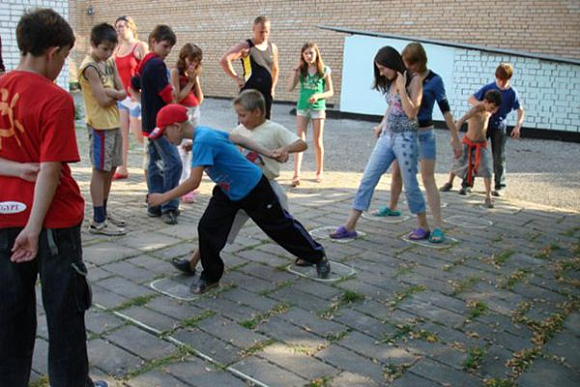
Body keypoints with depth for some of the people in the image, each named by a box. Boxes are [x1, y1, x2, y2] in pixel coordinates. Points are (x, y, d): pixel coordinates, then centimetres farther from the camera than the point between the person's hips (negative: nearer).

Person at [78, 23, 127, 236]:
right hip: (100, 125, -8)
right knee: (100, 170, -5)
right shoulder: (89, 68, -14)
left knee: (111, 168, 14)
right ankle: (98, 221, 1)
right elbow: (103, 100, -19)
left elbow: (123, 93, 3)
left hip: (114, 122, 8)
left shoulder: (110, 62, 11)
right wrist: (115, 93, -2)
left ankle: (103, 211, 26)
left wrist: (109, 92, -16)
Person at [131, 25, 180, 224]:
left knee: (155, 163, 13)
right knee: (173, 163, -10)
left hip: (150, 122, 10)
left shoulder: (144, 63, 14)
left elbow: (133, 85, 25)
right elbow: (168, 95, -17)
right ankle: (168, 208, -7)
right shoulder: (157, 64, -15)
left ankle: (155, 206, 20)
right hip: (160, 122, -10)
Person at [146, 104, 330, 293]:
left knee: (281, 225, 8)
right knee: (207, 228, -4)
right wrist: (268, 153, 3)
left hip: (254, 189, -8)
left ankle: (318, 256, 30)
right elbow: (238, 138, 3)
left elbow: (194, 182, -35)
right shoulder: (203, 133, -2)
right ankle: (210, 277, 12)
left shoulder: (202, 141, -31)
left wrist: (163, 197, -27)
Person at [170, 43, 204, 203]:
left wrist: (196, 80, -4)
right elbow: (177, 97, -15)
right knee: (183, 149, -10)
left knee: (190, 148, 9)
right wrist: (190, 82, -10)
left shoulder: (194, 73, 12)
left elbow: (200, 99, 6)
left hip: (195, 112, 7)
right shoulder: (176, 72, -7)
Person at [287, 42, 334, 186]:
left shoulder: (324, 70, -4)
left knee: (317, 142, 8)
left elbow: (331, 92, -3)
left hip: (318, 108, -1)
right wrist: (295, 70, -9)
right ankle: (296, 174, -9)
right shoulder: (301, 70, 1)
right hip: (302, 108, 1)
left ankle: (320, 172, 24)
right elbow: (290, 88, -6)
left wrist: (318, 95, -21)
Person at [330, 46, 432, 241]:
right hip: (387, 136, 7)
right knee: (368, 179, 0)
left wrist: (401, 87, -18)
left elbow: (411, 112, -17)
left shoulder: (414, 80, -9)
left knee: (410, 185, 3)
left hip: (405, 138, -6)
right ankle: (350, 226, 2)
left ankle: (423, 226, 22)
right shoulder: (390, 83, 10)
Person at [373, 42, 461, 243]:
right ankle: (391, 208, 41)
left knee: (428, 178, -8)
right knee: (396, 173, 17)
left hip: (424, 134, -5)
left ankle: (437, 226, -8)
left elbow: (445, 110, -11)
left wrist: (455, 139, -12)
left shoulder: (434, 80, -11)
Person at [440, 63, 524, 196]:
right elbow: (471, 99, -3)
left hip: (499, 127, -1)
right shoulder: (488, 88, -6)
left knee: (499, 157, 3)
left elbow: (521, 111, -4)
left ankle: (500, 186, 19)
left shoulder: (512, 93, -8)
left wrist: (517, 126, -20)